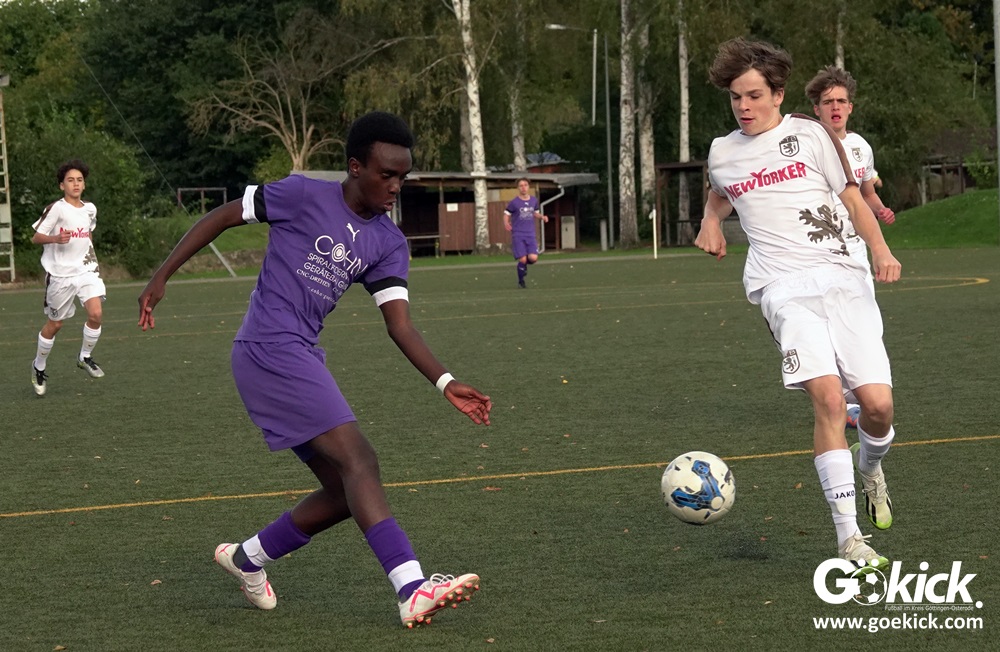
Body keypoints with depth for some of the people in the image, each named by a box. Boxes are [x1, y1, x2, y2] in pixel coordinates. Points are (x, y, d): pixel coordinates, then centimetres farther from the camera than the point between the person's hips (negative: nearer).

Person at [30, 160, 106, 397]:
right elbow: (36, 237, -10)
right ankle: (39, 367, 29)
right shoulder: (56, 209, -11)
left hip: (85, 270, 4)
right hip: (60, 273, -4)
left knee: (96, 313, -17)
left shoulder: (90, 209, 7)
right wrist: (55, 238, -28)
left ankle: (85, 357, 6)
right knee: (54, 324, 6)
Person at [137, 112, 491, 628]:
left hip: (301, 358, 8)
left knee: (343, 493, 8)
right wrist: (162, 276, -3)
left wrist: (445, 383, -9)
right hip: (269, 349, -8)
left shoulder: (388, 244, 10)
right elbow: (222, 217, 0)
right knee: (358, 461, -19)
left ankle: (247, 558, 28)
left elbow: (399, 325, 4)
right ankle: (413, 590, -28)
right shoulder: (303, 196, -7)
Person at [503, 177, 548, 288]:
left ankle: (524, 264, 23)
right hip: (518, 235, -3)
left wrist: (542, 217, 2)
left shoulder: (534, 200, 8)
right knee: (523, 260, -12)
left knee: (533, 258, -14)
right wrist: (506, 224, -18)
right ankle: (521, 282, 10)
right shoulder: (514, 202, -4)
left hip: (530, 234, 3)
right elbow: (506, 214, 3)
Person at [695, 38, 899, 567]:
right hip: (783, 286, 0)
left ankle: (870, 469, 28)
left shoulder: (809, 135, 9)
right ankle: (848, 537, -19)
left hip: (840, 276, 0)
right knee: (827, 395, -22)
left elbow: (852, 197, 11)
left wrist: (880, 249, -5)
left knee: (877, 402, -11)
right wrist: (711, 221, 17)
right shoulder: (722, 153, 15)